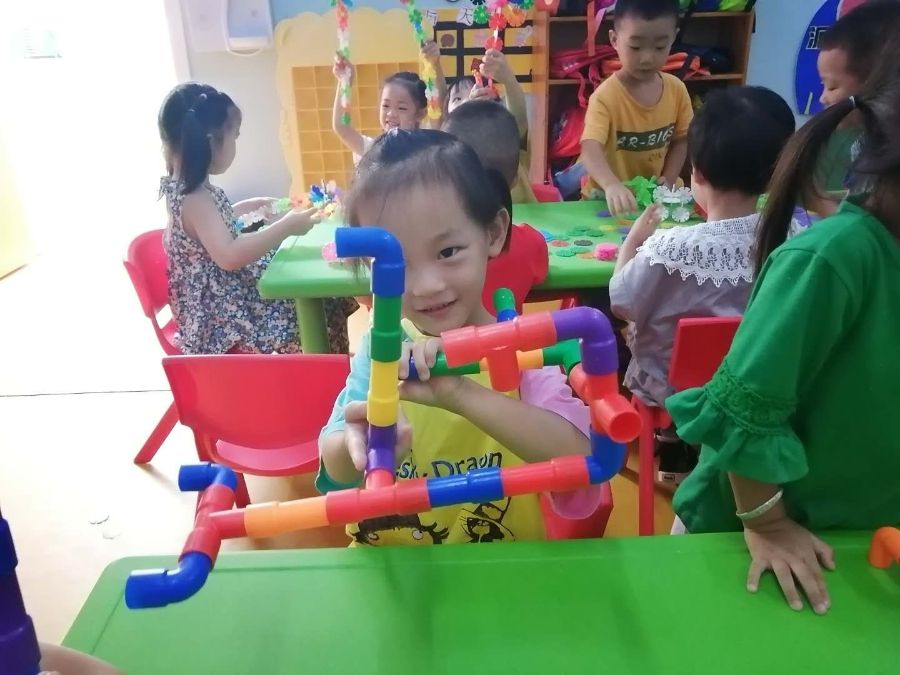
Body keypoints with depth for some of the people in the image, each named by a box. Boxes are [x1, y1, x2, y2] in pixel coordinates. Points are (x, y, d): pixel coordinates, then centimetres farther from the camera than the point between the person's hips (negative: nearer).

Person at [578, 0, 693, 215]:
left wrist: (668, 180, -7)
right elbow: (591, 149, -31)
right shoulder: (606, 96, -18)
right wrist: (612, 186, -49)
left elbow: (680, 140, 9)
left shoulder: (677, 89, -2)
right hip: (608, 198, -3)